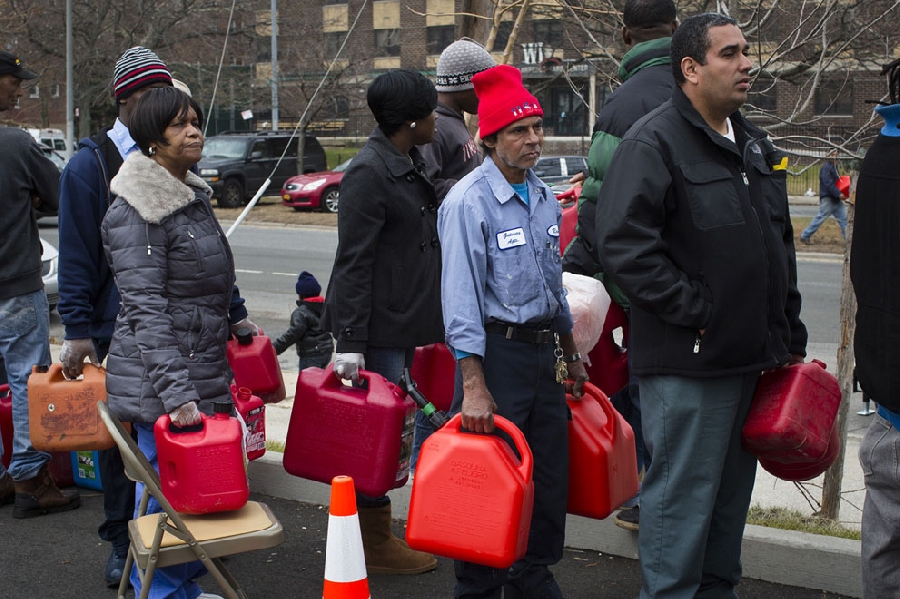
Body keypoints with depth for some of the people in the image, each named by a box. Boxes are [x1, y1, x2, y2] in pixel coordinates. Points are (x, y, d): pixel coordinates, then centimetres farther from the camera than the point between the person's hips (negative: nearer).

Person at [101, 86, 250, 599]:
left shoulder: (193, 195, 13)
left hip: (203, 369, 9)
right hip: (160, 380, -9)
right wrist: (176, 393, -29)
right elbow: (146, 310, -23)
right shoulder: (137, 212, -15)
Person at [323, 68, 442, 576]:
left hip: (407, 323, 9)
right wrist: (349, 342, -22)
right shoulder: (370, 172, -15)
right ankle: (375, 544, 10)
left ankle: (376, 533, 25)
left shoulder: (412, 163, 14)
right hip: (380, 326, -9)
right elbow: (353, 262, -19)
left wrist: (436, 319, 25)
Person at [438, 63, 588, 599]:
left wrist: (571, 354, 23)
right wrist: (474, 386, -22)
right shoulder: (469, 201, -13)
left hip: (544, 351, 7)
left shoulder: (544, 198, 11)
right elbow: (461, 296, -17)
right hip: (496, 349, -7)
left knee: (551, 474, 12)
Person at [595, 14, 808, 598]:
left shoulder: (754, 145, 15)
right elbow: (623, 244, -22)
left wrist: (789, 334, 18)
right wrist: (695, 310, -19)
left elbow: (781, 245, 22)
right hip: (687, 363, -8)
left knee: (731, 490, 17)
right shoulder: (654, 142, -12)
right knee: (682, 492, -1)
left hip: (751, 357, 9)